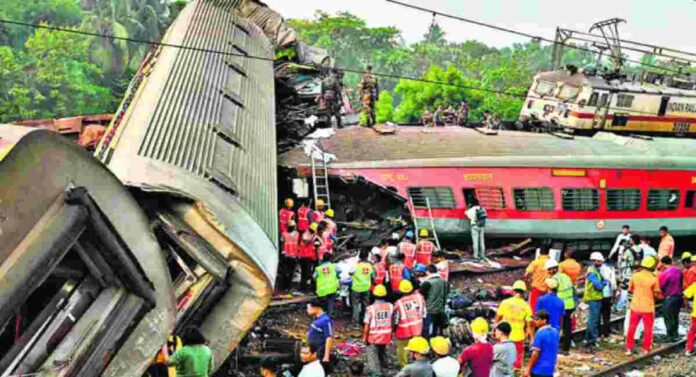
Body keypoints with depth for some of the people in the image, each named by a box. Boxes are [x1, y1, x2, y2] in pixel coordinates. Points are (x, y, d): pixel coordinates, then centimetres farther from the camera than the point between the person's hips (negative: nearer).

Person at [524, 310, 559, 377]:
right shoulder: (555, 332, 5)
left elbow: (535, 354, -17)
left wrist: (528, 369, -12)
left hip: (538, 369, -7)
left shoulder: (540, 333, -18)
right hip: (550, 369, 7)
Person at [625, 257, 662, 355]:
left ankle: (629, 348, 18)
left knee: (632, 328, 14)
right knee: (647, 329, 12)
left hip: (635, 306, 2)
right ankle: (646, 349, 15)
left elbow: (630, 289, 4)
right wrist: (660, 295, 12)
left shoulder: (635, 275, -6)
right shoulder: (654, 278, -13)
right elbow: (657, 294, -9)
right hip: (648, 307, -2)